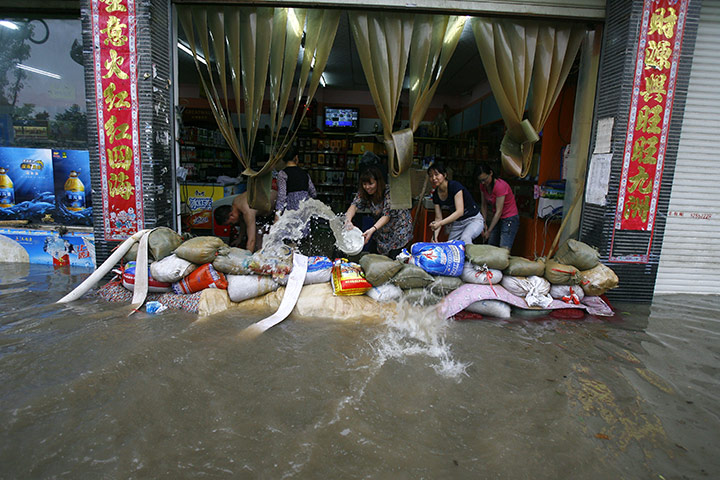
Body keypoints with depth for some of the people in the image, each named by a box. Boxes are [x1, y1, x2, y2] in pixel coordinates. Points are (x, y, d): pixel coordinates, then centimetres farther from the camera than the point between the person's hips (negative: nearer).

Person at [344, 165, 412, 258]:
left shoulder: (389, 191, -26)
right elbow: (354, 205, -26)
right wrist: (348, 220, -48)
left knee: (394, 258, -13)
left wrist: (372, 230, -48)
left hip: (399, 228, -5)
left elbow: (387, 215, -32)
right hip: (382, 231, 5)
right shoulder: (362, 193, -10)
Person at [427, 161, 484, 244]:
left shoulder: (455, 186, -22)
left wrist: (440, 223, -37)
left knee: (465, 238, -33)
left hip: (474, 219, -6)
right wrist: (435, 235, -19)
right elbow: (438, 218, -2)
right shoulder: (436, 194, -3)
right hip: (457, 222, 7)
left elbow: (460, 211, -29)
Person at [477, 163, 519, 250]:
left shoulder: (500, 186, -24)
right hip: (497, 218, 7)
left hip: (510, 219, -7)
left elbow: (499, 212, -22)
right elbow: (484, 205, 5)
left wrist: (489, 231, -18)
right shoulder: (483, 186, -3)